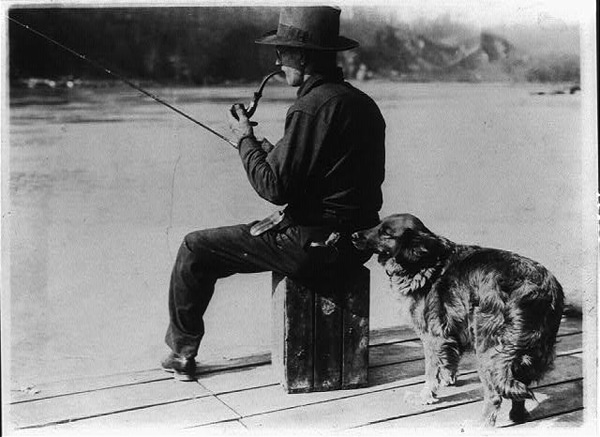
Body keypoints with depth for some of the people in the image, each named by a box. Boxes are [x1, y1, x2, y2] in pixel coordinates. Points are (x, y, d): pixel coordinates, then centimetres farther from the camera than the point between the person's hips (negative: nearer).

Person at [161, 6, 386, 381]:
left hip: (313, 245, -9)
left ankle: (182, 349, 19)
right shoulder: (364, 103, 10)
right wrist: (273, 152, 16)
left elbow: (274, 187, -21)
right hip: (355, 241, 9)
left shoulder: (313, 106, -19)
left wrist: (245, 139, -5)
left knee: (196, 249, 2)